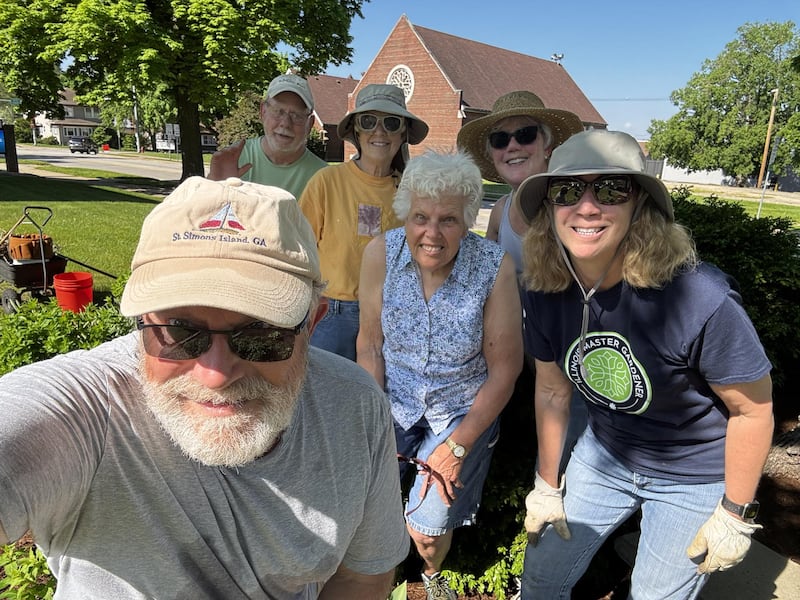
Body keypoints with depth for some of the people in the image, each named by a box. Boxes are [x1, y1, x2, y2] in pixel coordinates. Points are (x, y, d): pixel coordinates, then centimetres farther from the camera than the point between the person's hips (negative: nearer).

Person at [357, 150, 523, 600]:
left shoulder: (495, 268, -21)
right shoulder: (381, 253, -15)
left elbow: (504, 370, -12)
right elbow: (370, 345, -5)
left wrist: (458, 445, -12)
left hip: (463, 409, -1)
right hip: (394, 399, 2)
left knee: (429, 526, -3)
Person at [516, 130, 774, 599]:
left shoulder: (700, 299, -32)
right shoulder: (546, 292, -17)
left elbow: (754, 409, -17)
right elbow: (553, 390, -3)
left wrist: (735, 515, -7)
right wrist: (548, 486, 6)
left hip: (695, 478, -3)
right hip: (603, 456, 4)